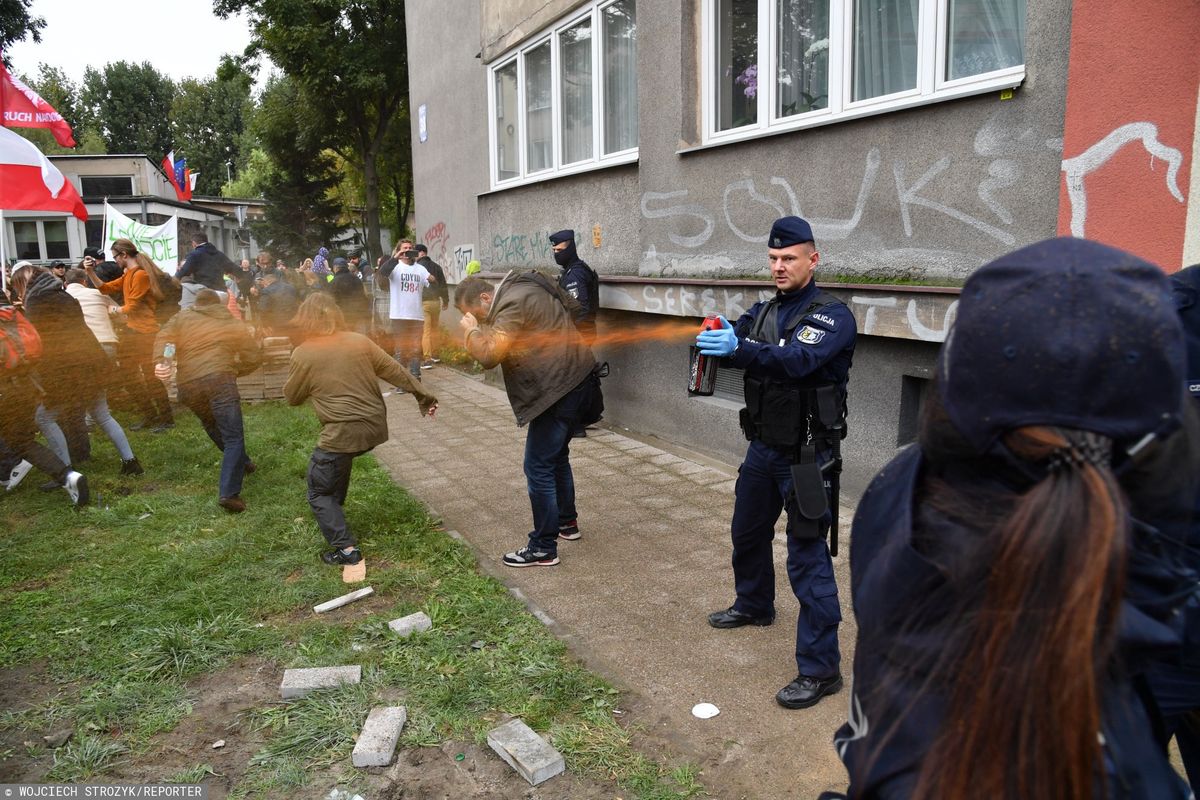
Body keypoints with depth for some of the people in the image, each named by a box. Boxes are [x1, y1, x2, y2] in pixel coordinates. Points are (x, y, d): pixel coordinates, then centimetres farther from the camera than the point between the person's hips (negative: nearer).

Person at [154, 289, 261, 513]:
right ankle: (229, 493, -19)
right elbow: (253, 357, 16)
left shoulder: (182, 317, 24)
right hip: (219, 379, -3)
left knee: (212, 426, 27)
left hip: (187, 385, 3)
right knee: (233, 437, -6)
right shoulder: (232, 324, 23)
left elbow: (163, 337, 4)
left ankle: (241, 463, 39)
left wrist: (160, 361, -10)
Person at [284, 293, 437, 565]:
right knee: (341, 459, 34)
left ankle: (346, 548, 1)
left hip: (343, 434, -6)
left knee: (319, 492, 10)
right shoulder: (359, 341, 3)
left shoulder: (303, 354, -5)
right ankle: (334, 512, 44)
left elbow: (292, 397, 7)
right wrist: (422, 395, 12)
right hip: (375, 427, 6)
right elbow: (395, 371, 5)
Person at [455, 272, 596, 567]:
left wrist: (471, 330, -6)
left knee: (539, 468, -5)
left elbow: (489, 355, -24)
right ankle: (567, 522, 39)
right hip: (575, 377, 11)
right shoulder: (520, 287, 12)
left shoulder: (512, 303, -19)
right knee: (557, 456, 24)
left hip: (559, 388, -11)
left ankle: (543, 548, 3)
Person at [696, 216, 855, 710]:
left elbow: (797, 359, -31)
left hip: (805, 455, -8)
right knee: (747, 533, 23)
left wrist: (738, 347, -47)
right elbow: (734, 344, -4)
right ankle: (754, 605, 49)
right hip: (763, 446, 8)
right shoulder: (764, 311, 9)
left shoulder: (832, 316, -13)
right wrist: (713, 338, -28)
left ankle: (820, 669, 2)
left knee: (807, 558, -7)